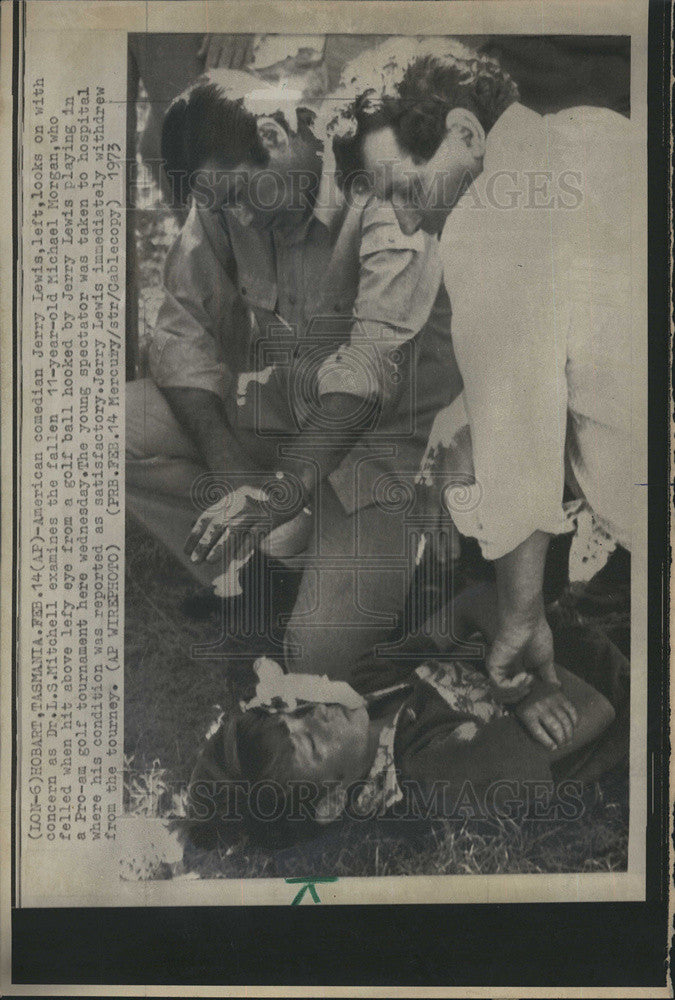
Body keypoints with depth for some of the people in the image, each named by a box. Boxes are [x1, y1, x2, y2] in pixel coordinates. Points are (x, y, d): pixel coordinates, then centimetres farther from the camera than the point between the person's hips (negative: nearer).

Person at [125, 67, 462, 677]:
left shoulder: (383, 195, -19)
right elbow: (182, 336, -5)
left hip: (378, 432, -5)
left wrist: (280, 489, -34)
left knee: (319, 650, -20)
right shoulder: (222, 204, -1)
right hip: (267, 416, 6)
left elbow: (376, 362, -28)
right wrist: (230, 473, -20)